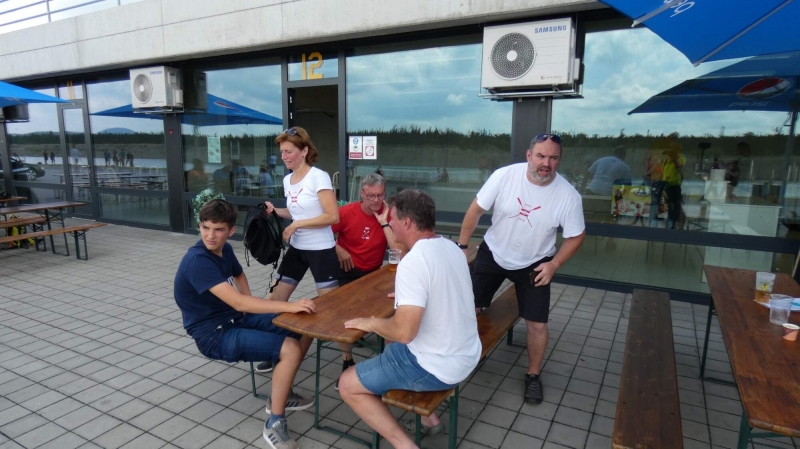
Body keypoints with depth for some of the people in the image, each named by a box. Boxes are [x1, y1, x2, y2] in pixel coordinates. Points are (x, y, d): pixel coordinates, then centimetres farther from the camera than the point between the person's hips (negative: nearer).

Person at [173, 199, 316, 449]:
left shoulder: (225, 249, 2)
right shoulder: (197, 260, -26)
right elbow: (237, 302, -35)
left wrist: (252, 307, 7)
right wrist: (289, 306, -36)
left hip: (238, 318, 9)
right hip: (214, 334, -9)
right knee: (290, 349, -25)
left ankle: (281, 394, 16)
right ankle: (275, 424, -8)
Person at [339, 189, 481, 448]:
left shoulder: (413, 262, -26)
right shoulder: (450, 247, 2)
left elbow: (403, 332, -29)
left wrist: (371, 323, -12)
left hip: (439, 367, -9)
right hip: (466, 355, 9)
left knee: (348, 385, 4)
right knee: (393, 344, 33)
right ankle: (428, 417, 29)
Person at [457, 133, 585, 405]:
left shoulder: (568, 195, -20)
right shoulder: (504, 176, -21)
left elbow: (576, 236, -5)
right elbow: (476, 210, -11)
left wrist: (554, 264, -15)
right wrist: (462, 245, -9)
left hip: (534, 263, 0)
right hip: (492, 253, 1)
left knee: (537, 324, -1)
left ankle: (533, 376, 25)